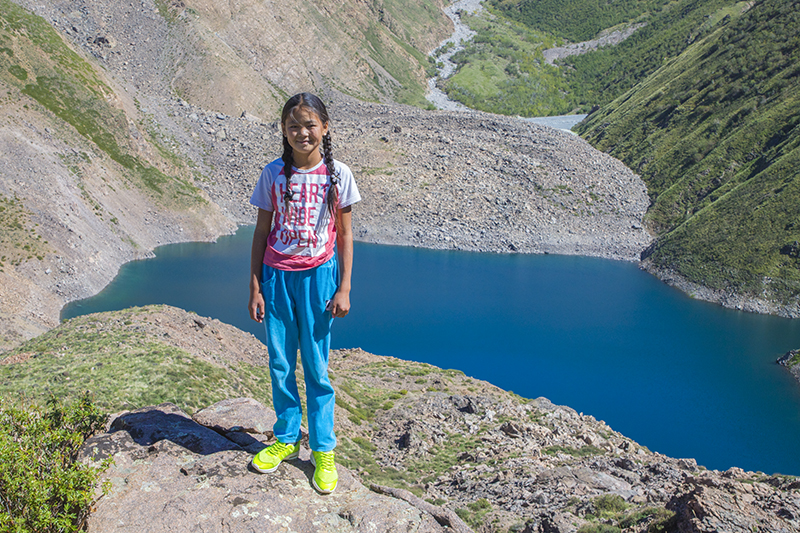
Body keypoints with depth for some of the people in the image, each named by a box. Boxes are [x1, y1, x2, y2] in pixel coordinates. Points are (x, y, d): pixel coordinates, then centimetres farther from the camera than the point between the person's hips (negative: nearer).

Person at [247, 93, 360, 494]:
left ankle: (323, 450, 17)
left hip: (318, 276, -2)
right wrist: (255, 287, 1)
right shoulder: (273, 174, -1)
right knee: (280, 363, 10)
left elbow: (344, 234, 2)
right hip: (277, 276, 2)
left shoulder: (337, 174, -3)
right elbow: (261, 232, 4)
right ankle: (286, 437, 28)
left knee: (317, 367, 4)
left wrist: (344, 288, -3)